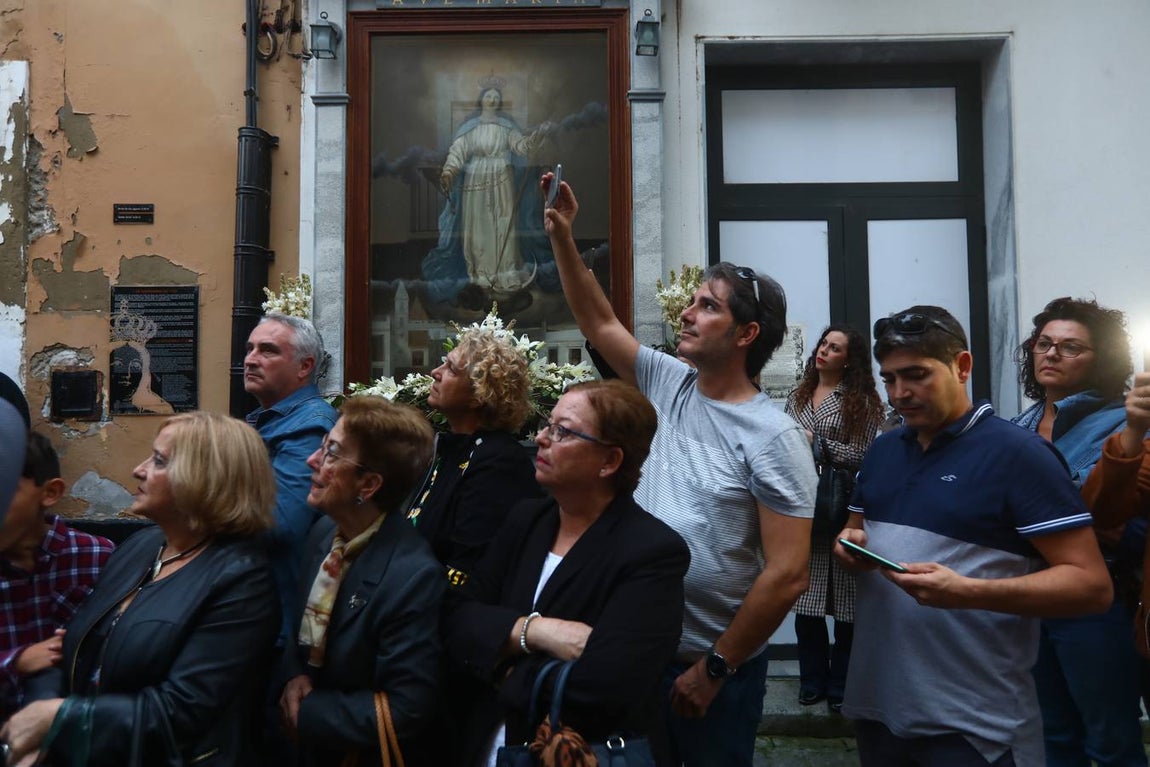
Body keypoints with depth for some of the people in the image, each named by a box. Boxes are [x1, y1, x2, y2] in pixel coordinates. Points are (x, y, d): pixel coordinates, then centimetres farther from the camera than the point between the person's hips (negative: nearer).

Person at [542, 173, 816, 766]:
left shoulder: (773, 438, -17)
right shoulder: (668, 385, 0)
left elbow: (788, 575, -18)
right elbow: (599, 324, 7)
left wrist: (714, 669, -14)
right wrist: (562, 237, -3)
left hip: (716, 666, -5)